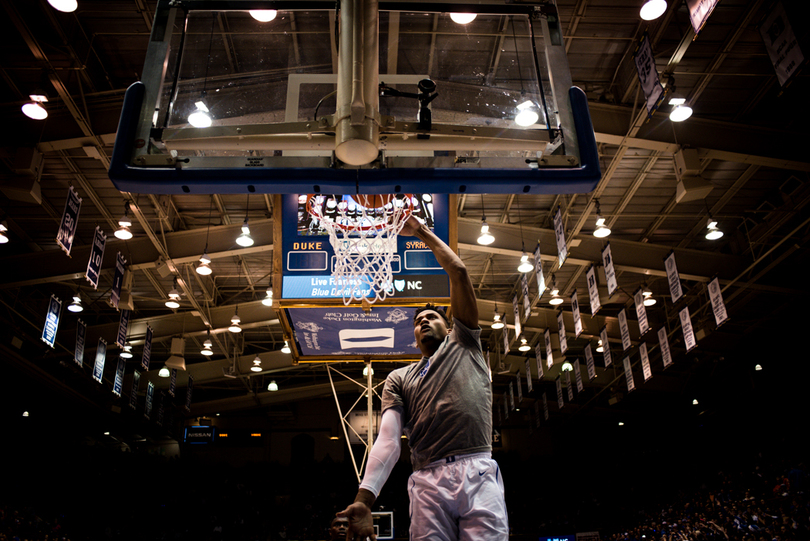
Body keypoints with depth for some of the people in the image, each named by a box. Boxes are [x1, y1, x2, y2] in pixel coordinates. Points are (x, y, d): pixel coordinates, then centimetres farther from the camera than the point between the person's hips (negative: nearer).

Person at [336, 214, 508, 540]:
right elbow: (388, 439, 6)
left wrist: (421, 231, 22)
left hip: (479, 474, -1)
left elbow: (458, 272, 15)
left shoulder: (464, 345, 22)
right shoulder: (399, 379, 22)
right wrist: (364, 499, -10)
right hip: (428, 482, 1)